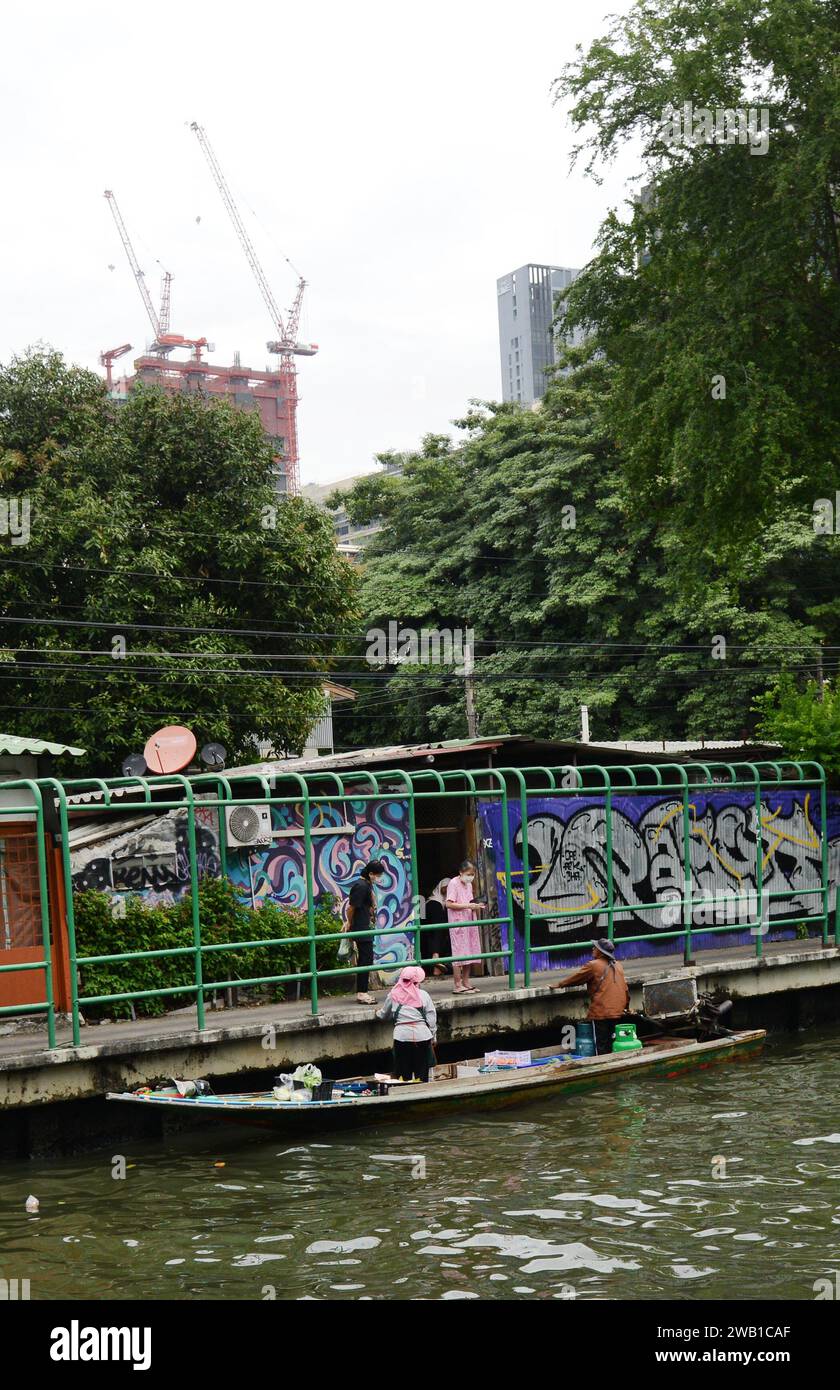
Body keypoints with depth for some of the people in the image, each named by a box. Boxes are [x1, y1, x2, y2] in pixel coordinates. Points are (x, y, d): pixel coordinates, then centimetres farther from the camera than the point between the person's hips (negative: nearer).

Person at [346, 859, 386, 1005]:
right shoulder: (361, 886, -19)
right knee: (366, 960, -7)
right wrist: (350, 924, -3)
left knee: (364, 960, 13)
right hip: (361, 928, -10)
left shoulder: (366, 884, 12)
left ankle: (361, 992, 19)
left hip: (365, 928, 10)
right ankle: (362, 993, -3)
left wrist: (350, 924, 16)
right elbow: (350, 908, -17)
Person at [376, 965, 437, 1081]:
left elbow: (384, 1014, 21)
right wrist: (433, 1036, 12)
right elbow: (431, 1019, 2)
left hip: (402, 1035, 0)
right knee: (422, 1073, 6)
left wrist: (378, 1012, 43)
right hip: (422, 1035, 0)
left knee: (404, 1073, 6)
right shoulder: (423, 995, 2)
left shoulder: (393, 995, 6)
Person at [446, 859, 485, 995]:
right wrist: (468, 906, -20)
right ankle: (458, 986, -6)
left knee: (469, 953, 8)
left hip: (469, 922, 8)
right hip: (458, 923, -8)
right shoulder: (454, 883, -9)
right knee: (459, 954, -8)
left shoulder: (469, 884, 16)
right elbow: (449, 904, -17)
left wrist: (475, 906, 3)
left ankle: (466, 983, 15)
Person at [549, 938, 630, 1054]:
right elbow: (625, 988, 15)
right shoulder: (617, 966, 10)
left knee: (601, 1045, -1)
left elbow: (576, 977, 0)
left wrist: (559, 985, 12)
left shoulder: (593, 965, -9)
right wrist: (626, 1006, 26)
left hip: (601, 1012, -6)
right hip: (617, 1012, 7)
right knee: (609, 1043, 14)